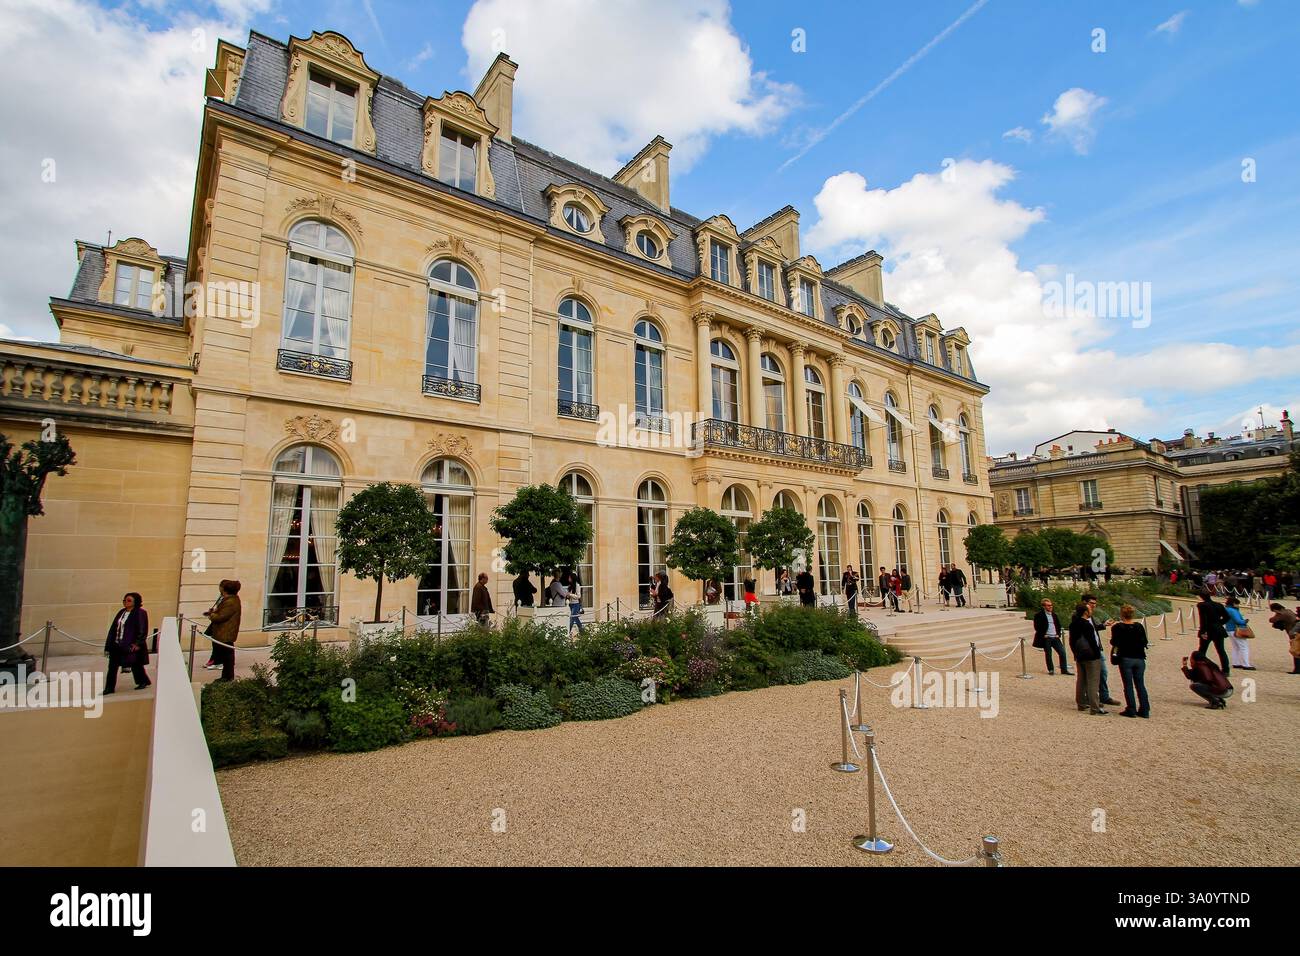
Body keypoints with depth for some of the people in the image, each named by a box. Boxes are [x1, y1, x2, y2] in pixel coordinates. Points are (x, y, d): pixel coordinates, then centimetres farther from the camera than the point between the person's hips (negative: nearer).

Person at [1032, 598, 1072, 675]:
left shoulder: (1054, 614, 12)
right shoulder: (1039, 615, -7)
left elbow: (1058, 625, 19)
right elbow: (1037, 627, -10)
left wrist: (1058, 634, 6)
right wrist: (1043, 635, -11)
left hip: (1055, 637, 5)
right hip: (1046, 639, -5)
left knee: (1062, 652, 1)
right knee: (1048, 654, 2)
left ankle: (1064, 669, 11)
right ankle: (1050, 670, 14)